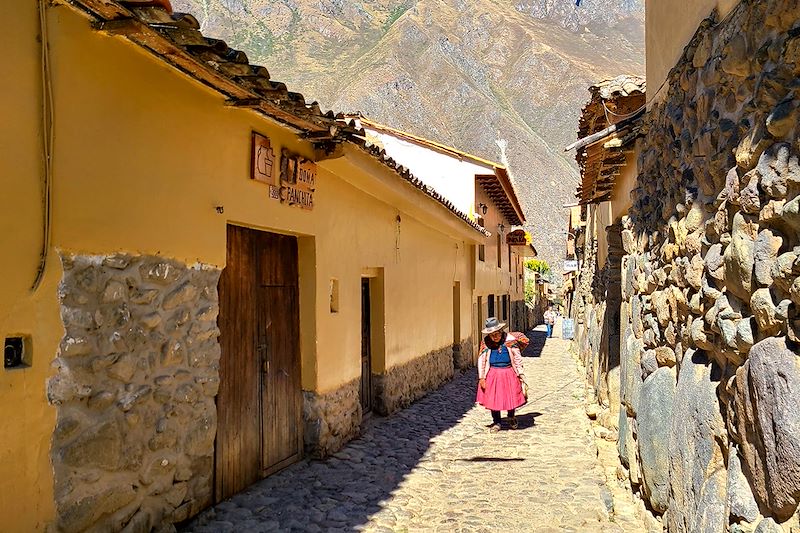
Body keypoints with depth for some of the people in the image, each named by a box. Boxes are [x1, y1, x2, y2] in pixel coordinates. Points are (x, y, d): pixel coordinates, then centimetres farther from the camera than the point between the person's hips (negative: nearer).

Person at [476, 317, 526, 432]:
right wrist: (481, 377, -3)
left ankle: (512, 418, 37)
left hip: (509, 373, -1)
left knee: (511, 397, 8)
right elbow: (481, 360, -1)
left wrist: (521, 374, 2)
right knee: (493, 399, 5)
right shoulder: (486, 342, -5)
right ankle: (496, 422, 24)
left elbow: (517, 357, -1)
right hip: (493, 374, 1)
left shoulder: (510, 340, -9)